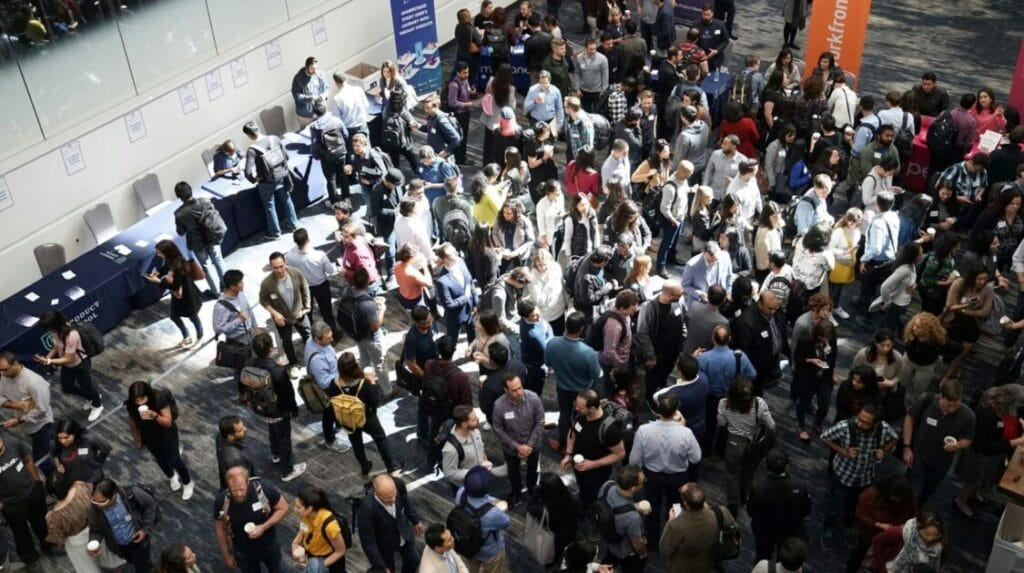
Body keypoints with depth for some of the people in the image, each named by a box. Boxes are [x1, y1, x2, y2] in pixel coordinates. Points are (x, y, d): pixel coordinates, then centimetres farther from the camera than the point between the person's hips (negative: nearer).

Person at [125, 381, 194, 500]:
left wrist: (154, 415, -48)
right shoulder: (130, 405, -26)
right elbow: (132, 422, -6)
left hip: (167, 434, -3)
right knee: (161, 460, 25)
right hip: (149, 437, 3)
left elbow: (168, 422, -30)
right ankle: (172, 476, 57)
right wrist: (137, 439, 8)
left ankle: (188, 483, 39)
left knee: (175, 460, 11)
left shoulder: (160, 399, -35)